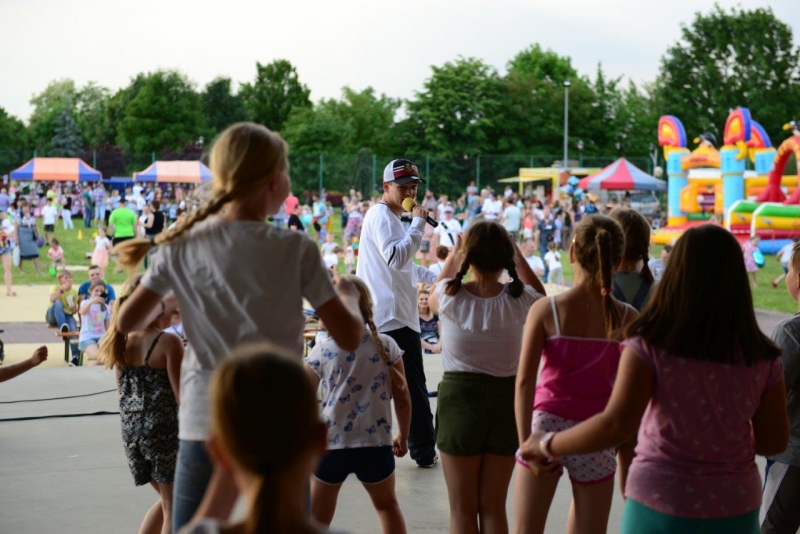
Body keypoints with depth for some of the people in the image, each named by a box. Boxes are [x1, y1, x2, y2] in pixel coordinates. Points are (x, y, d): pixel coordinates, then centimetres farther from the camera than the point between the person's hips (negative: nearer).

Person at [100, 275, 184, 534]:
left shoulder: (122, 343, 6)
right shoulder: (169, 342, -13)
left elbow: (124, 391, 13)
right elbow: (181, 395, -14)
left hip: (131, 430, 7)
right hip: (164, 430, -7)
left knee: (166, 499, 24)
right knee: (173, 507, 5)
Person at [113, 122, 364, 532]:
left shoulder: (182, 246, 0)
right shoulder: (297, 250, -8)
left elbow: (128, 322, 4)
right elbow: (349, 337, -7)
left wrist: (165, 305, 24)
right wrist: (348, 295, 14)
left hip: (203, 423, 2)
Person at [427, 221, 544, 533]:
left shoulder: (452, 296, -13)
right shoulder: (518, 300, -10)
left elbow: (433, 297, 14)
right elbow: (540, 293, 16)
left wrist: (453, 256, 22)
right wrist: (515, 252, 14)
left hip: (458, 399, -1)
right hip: (505, 402, 2)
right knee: (493, 508, 13)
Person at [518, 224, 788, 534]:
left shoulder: (649, 348, -14)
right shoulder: (762, 359, -5)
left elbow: (615, 426, -21)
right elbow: (774, 442, 1)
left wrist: (548, 444, -9)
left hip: (661, 505, -3)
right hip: (735, 508, 3)